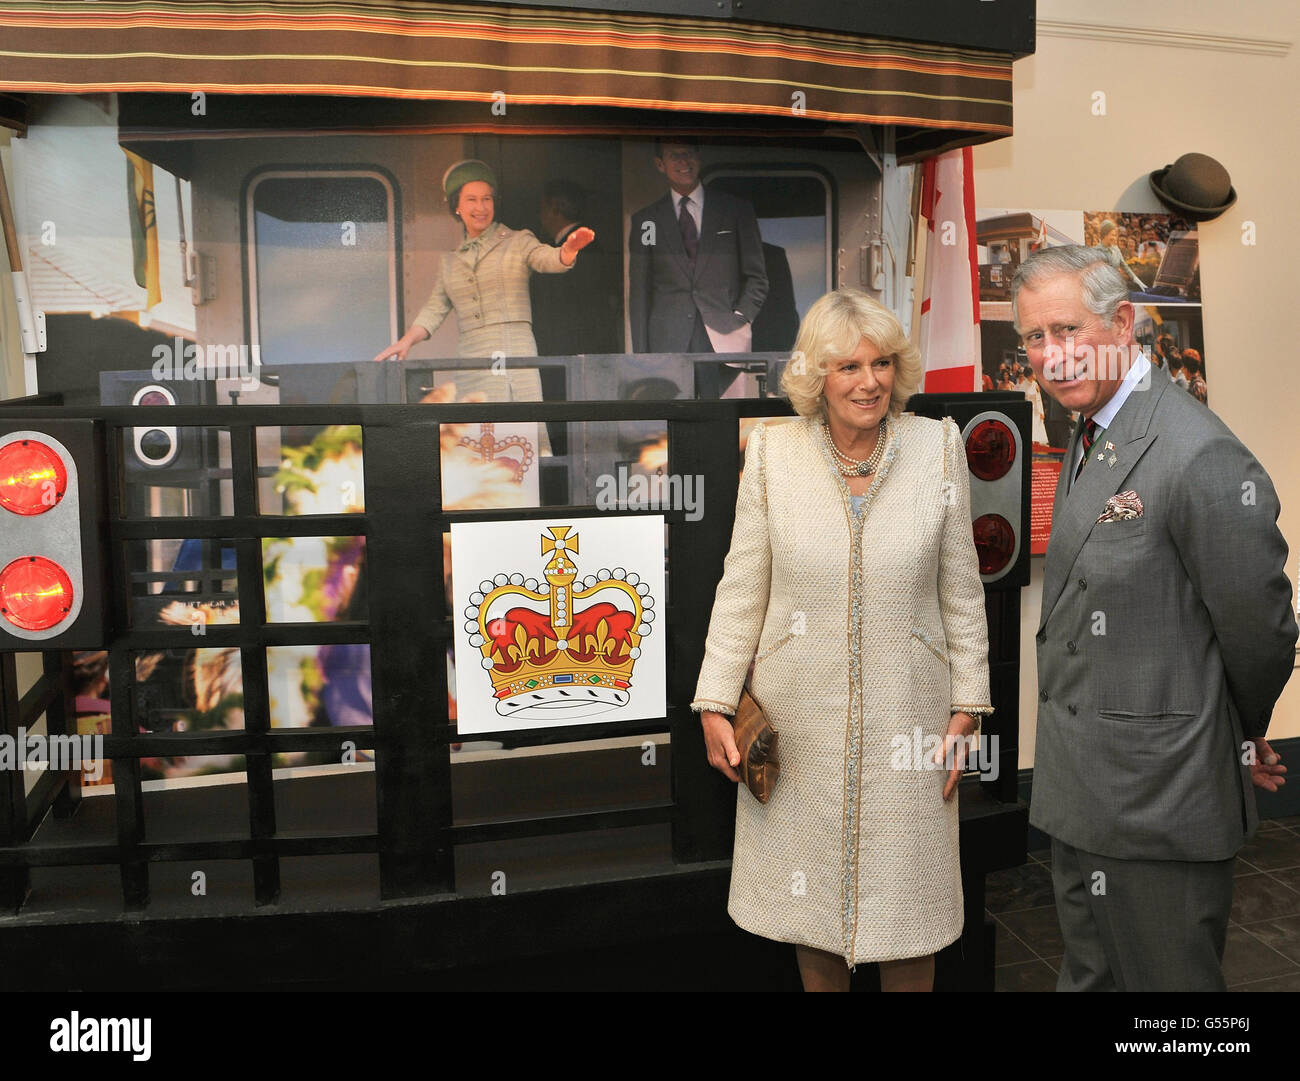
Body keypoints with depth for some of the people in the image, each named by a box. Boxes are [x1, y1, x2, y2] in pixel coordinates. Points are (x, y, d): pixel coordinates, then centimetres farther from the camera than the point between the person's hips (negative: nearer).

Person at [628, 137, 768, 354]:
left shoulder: (737, 210, 12)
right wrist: (641, 357, 2)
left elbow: (756, 278, 12)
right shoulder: (645, 220, 12)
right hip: (667, 344, 0)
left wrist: (740, 321, -4)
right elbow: (638, 293, 10)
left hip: (725, 339, 0)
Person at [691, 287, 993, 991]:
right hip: (799, 720, 0)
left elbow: (962, 589, 2)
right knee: (811, 887, 15)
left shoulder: (937, 446, -3)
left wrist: (967, 707, 1)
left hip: (906, 714, 0)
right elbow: (742, 589, 0)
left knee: (906, 896, 11)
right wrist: (714, 704, -2)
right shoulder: (773, 450, -4)